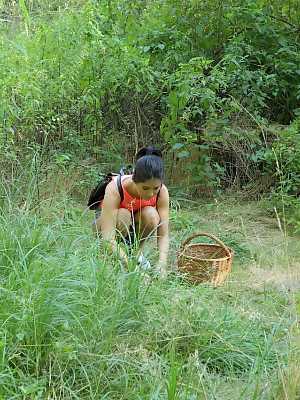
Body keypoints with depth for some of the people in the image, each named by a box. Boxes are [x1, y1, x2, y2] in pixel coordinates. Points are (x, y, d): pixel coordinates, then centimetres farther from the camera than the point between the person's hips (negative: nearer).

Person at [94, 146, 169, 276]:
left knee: (151, 215, -31)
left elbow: (163, 235, -22)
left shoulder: (161, 191, -26)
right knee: (123, 216, -37)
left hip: (135, 226, 3)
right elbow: (108, 238, -41)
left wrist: (162, 265, -39)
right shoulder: (115, 189, -36)